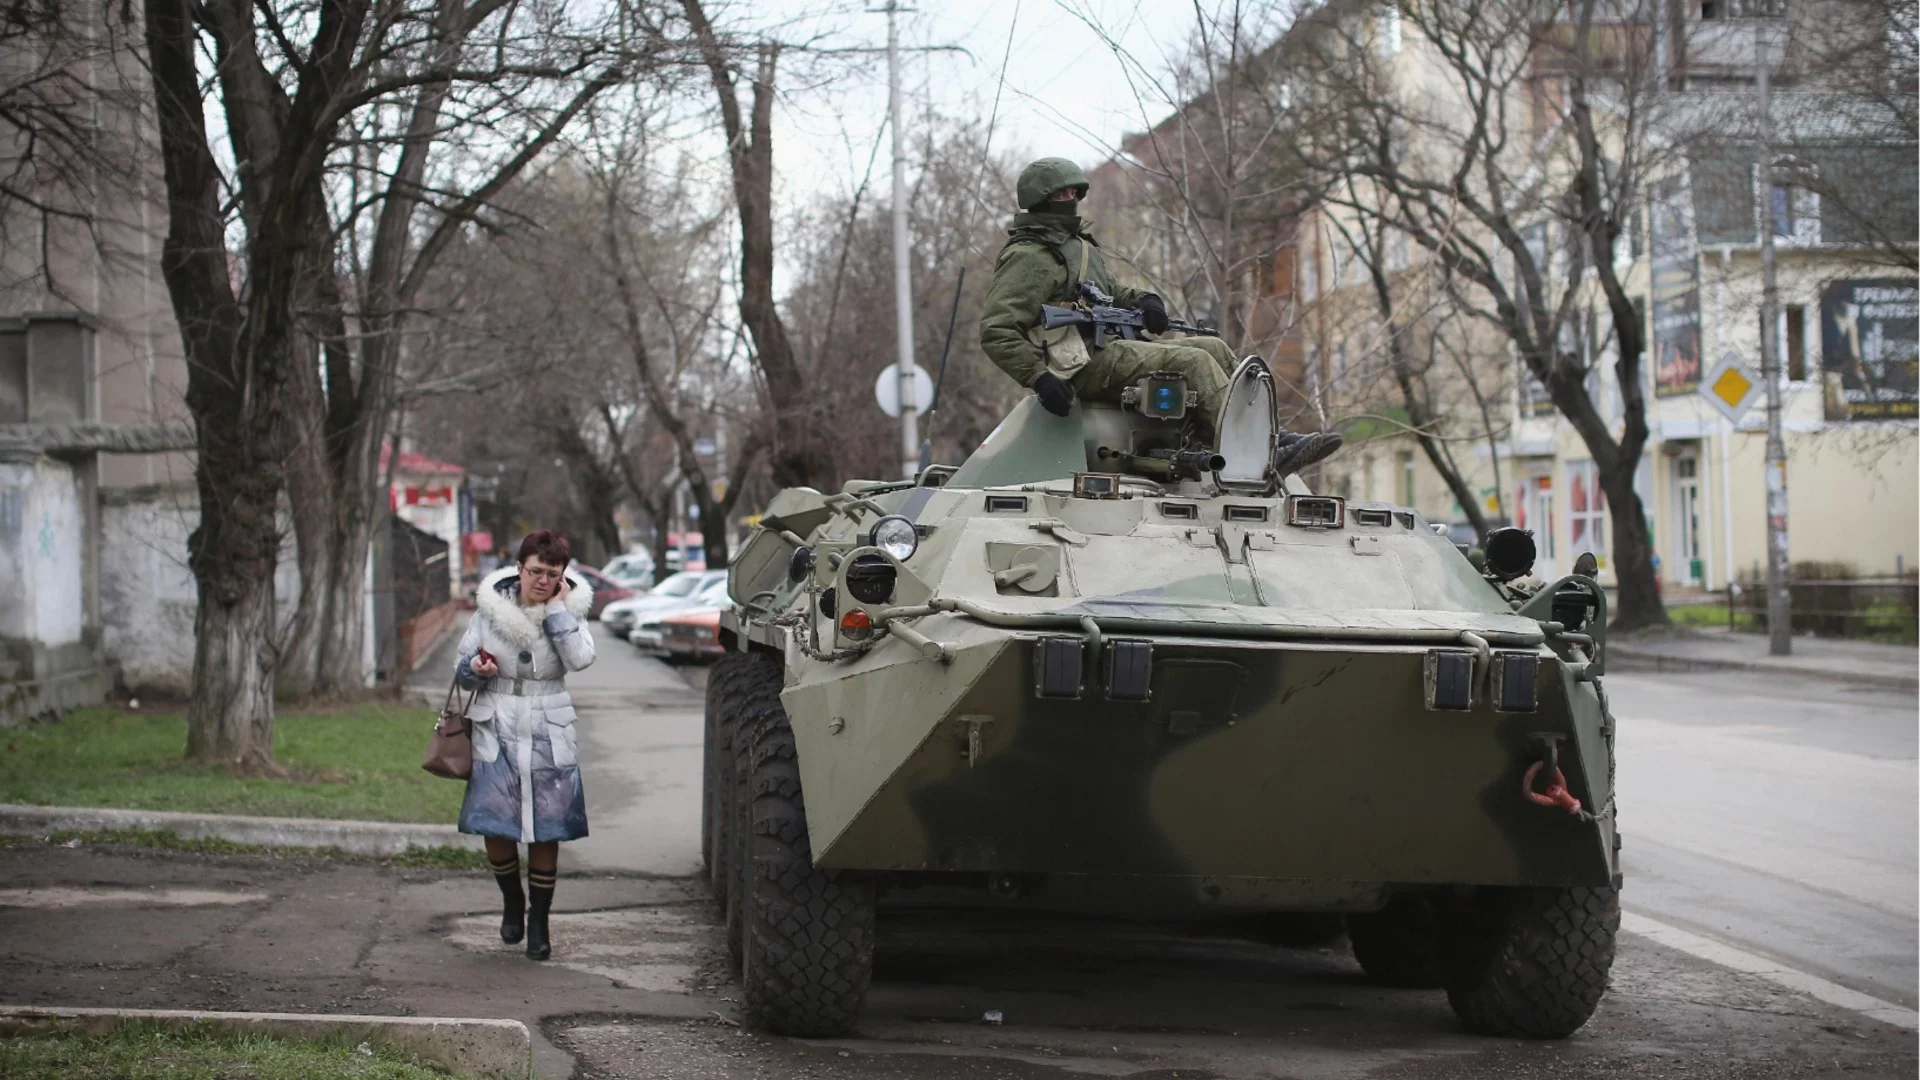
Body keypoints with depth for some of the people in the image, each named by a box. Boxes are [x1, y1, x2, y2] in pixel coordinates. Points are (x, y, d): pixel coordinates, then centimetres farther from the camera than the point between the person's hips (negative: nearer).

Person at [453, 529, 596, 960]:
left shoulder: (569, 610, 0)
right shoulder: (491, 607, 0)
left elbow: (580, 658, -20)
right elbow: (462, 671, 8)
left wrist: (555, 609, -16)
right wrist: (476, 670, -14)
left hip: (549, 736, 0)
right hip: (496, 732, 0)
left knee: (545, 834, 1)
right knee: (495, 827, -5)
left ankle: (538, 923, 16)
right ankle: (512, 900, 24)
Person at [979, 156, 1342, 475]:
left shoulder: (1078, 245, 22)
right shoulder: (1029, 257, -9)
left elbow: (1107, 291, 32)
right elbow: (996, 331, -17)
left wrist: (1143, 301, 9)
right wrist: (1039, 377, -29)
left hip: (1111, 346, 10)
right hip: (1087, 364, -10)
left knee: (1213, 348, 1)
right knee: (1193, 362, -21)